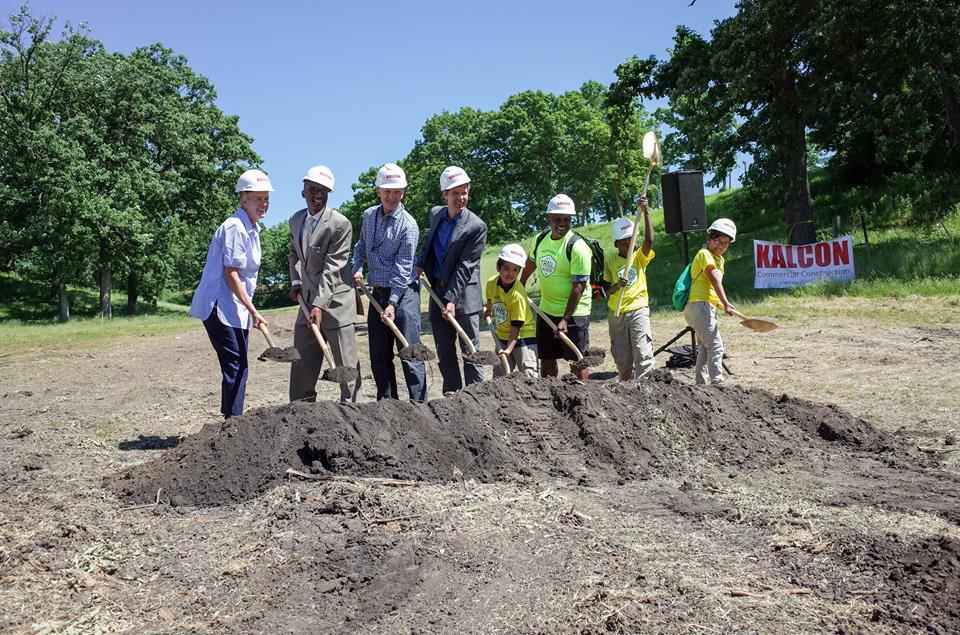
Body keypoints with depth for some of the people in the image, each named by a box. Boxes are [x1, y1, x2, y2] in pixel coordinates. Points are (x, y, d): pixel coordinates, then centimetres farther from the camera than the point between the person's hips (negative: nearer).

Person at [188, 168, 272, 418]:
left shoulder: (252, 227, 13)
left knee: (238, 367, 12)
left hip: (236, 308, 10)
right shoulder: (234, 227, -17)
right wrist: (253, 311, -20)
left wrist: (249, 310, 19)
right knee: (235, 366, -11)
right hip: (219, 306, -10)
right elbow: (231, 274, -20)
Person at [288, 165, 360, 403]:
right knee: (302, 359, 10)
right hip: (307, 298, 7)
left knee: (345, 361, -1)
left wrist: (320, 305, -24)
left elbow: (332, 268, -20)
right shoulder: (295, 220, 8)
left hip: (335, 299, -7)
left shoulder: (340, 224, -15)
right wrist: (296, 281, 10)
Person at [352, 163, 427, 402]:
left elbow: (403, 268, -15)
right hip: (377, 293, 7)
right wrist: (357, 268, 6)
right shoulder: (369, 215, 7)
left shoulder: (408, 225, -12)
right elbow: (361, 245, 24)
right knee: (379, 355, 10)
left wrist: (393, 303, -20)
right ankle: (387, 403, 20)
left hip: (403, 293, -6)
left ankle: (419, 404, -5)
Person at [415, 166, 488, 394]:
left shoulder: (476, 226, -13)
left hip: (463, 296, -6)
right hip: (437, 292, 6)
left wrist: (452, 299, -20)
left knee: (470, 351, -2)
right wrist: (420, 263, 12)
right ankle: (451, 395, 20)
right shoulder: (435, 214, 6)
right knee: (444, 352, 11)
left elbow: (465, 267, -17)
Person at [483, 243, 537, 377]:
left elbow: (516, 326, -27)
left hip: (523, 335, -6)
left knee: (528, 375, -10)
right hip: (502, 336, 6)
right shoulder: (491, 283, -9)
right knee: (498, 375, 10)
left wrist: (509, 349, -34)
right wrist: (488, 311, 36)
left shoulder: (518, 295, -27)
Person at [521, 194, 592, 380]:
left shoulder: (577, 247, -18)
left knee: (577, 360, -1)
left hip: (573, 312, -6)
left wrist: (565, 319, -23)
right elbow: (531, 263, 23)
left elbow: (578, 287, -20)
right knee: (546, 358, 13)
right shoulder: (540, 239, 2)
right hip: (546, 311, 7)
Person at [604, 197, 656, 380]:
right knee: (622, 358, 10)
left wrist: (646, 213, -27)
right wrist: (616, 286, -23)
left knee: (643, 354, -9)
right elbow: (605, 288, 0)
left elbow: (649, 240, -21)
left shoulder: (640, 257, -1)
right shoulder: (610, 260, 1)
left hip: (638, 310, -2)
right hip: (616, 313, 2)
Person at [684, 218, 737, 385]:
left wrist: (721, 305, 3)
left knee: (704, 349, 14)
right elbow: (714, 279, -20)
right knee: (716, 346, -15)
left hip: (708, 308, 10)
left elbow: (716, 283, 18)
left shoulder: (720, 259, 21)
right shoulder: (704, 254, -9)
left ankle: (700, 383, 21)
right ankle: (718, 383, -17)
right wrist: (725, 303, -29)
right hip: (699, 305, -10)